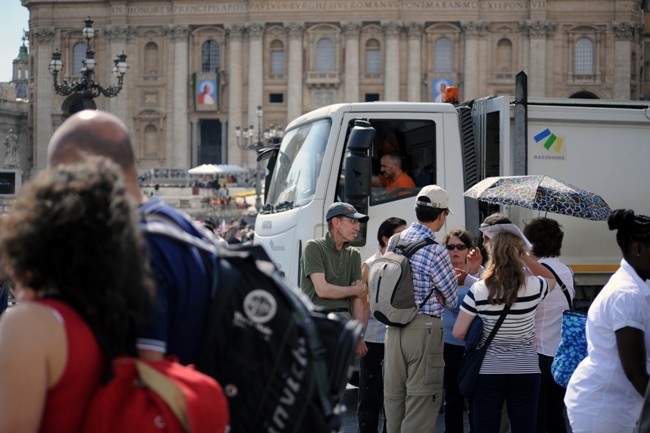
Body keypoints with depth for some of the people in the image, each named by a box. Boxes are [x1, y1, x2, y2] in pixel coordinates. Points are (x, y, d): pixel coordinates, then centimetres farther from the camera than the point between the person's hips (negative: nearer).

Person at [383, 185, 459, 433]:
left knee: (393, 394, 14)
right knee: (422, 399, -2)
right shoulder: (436, 252, -15)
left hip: (393, 326, 7)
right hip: (424, 328, -7)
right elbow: (453, 301, -5)